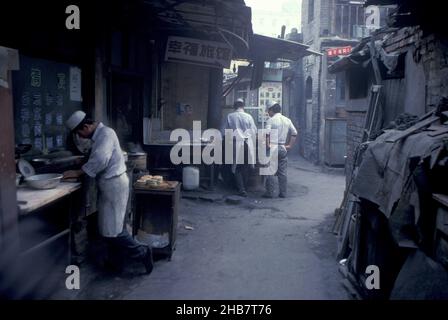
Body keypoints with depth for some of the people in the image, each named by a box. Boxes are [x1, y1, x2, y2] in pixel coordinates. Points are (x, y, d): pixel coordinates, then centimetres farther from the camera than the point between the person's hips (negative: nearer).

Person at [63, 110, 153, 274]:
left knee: (112, 229, -5)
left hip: (114, 184, -10)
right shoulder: (99, 135, 15)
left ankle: (142, 253, 5)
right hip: (109, 185, 10)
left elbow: (100, 160, -27)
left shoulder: (106, 133, -16)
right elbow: (96, 158, 13)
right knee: (111, 227, 15)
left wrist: (78, 172, -21)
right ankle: (116, 262, 25)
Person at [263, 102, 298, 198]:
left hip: (272, 147, -5)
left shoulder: (270, 120, -7)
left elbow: (267, 134, -19)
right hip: (283, 148, 5)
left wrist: (267, 146, -12)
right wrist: (289, 145, 11)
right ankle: (283, 193, 12)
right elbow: (294, 133, 9)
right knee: (282, 172, 9)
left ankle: (270, 193, 4)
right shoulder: (287, 120, 10)